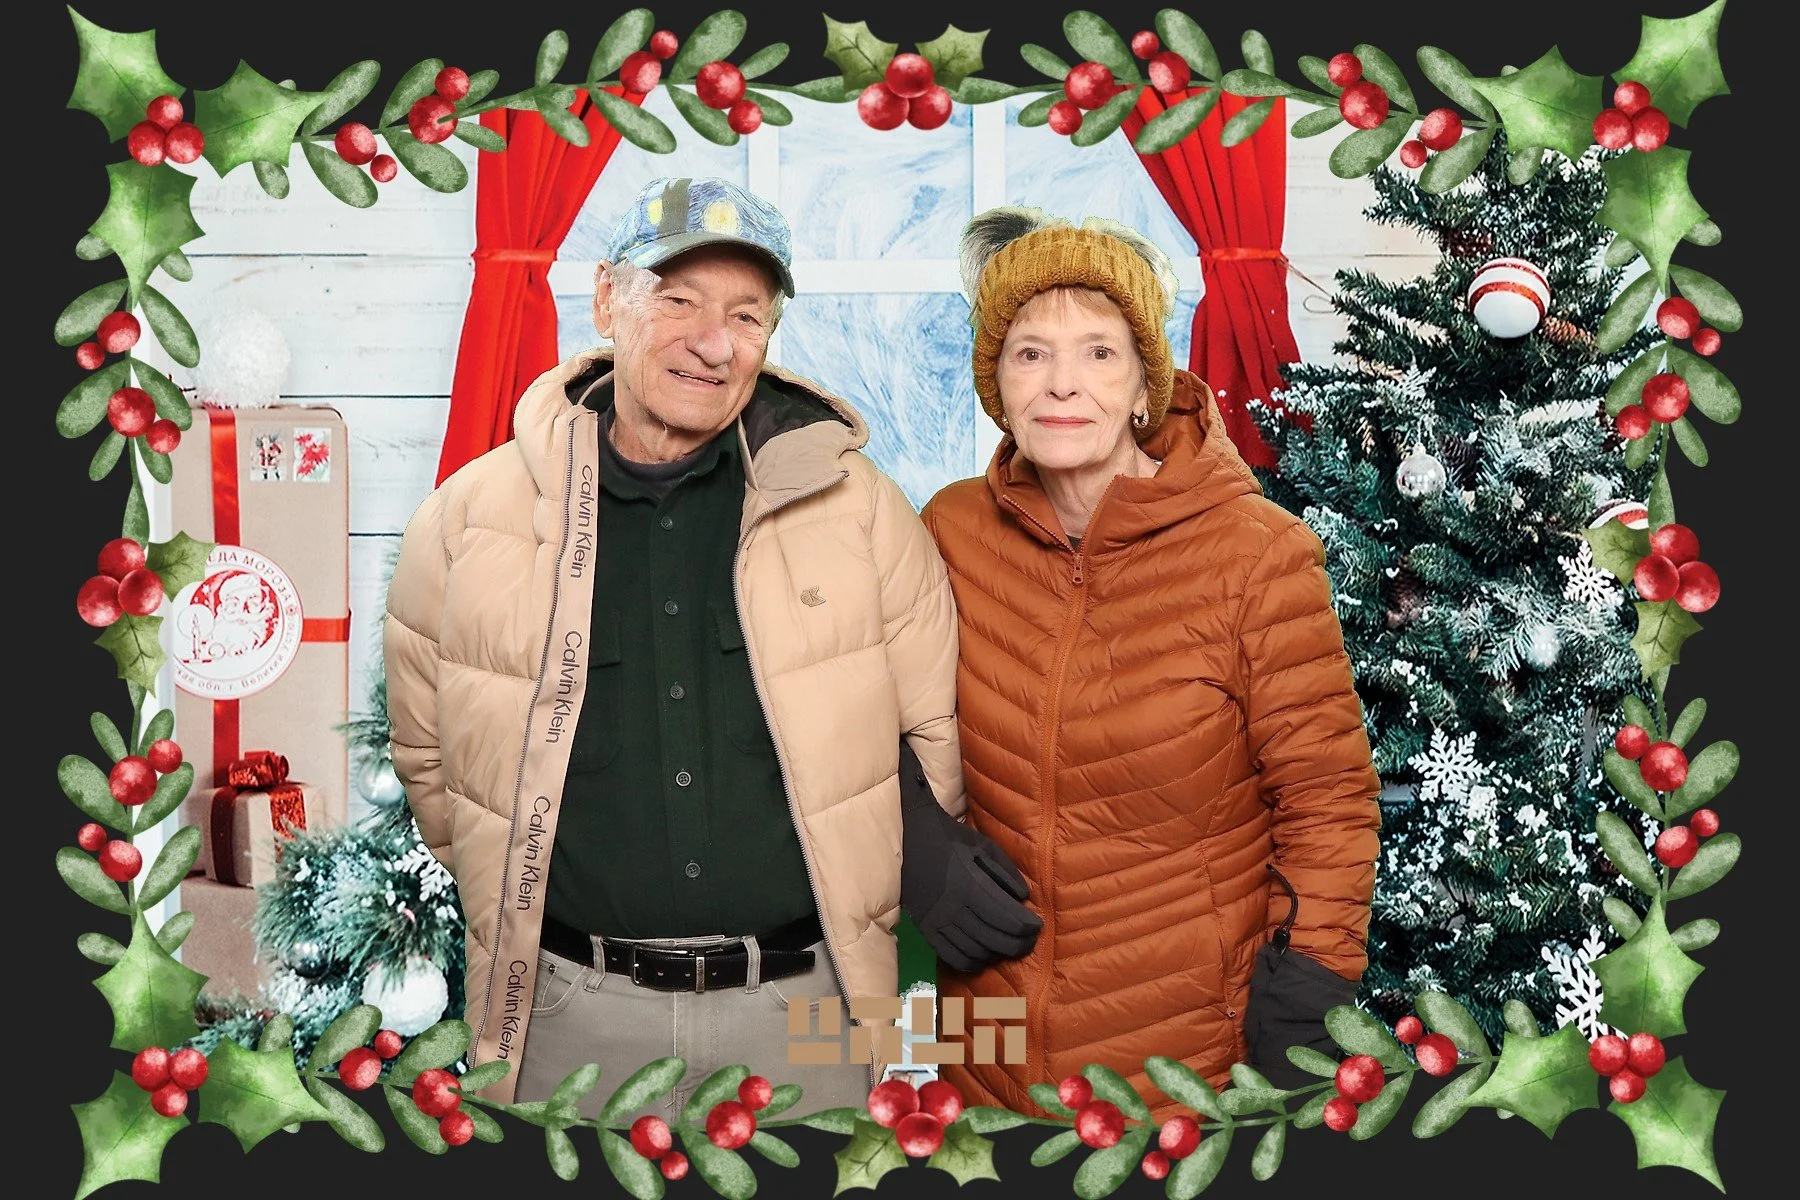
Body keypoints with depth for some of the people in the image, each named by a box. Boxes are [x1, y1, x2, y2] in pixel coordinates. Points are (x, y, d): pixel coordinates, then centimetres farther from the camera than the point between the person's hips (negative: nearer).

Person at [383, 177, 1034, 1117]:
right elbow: (426, 756, 8)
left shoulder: (851, 502, -1)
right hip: (575, 1009, 0)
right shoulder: (469, 519, -2)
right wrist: (521, 902, 9)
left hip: (803, 1003, 0)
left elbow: (936, 728, 6)